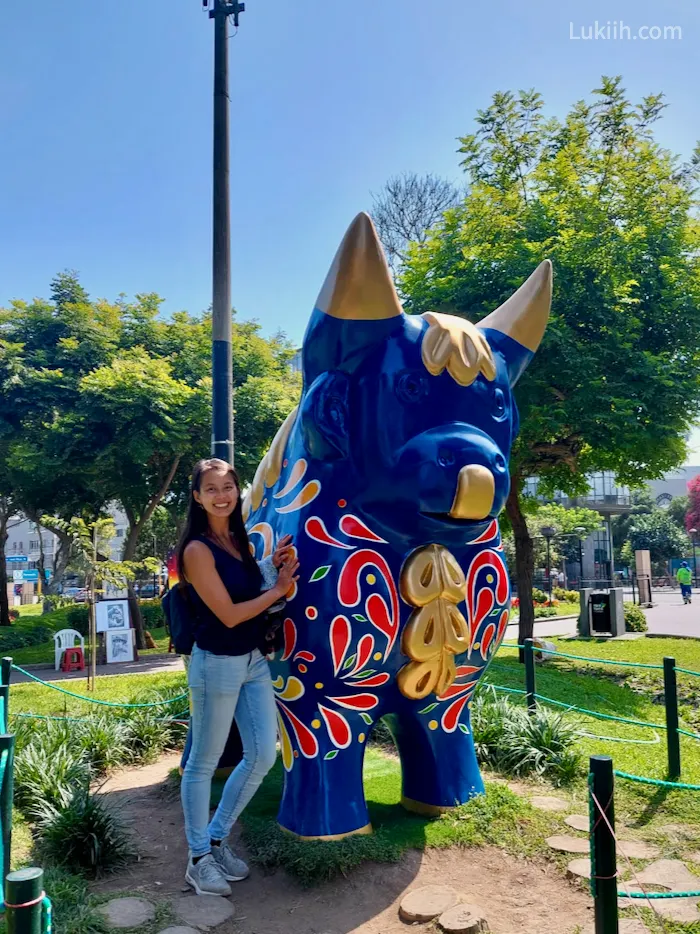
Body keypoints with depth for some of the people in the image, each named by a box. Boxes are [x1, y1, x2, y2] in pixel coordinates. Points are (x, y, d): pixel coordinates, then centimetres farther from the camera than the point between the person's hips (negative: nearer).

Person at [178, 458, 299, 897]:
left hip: (254, 660, 8)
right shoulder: (198, 550, -16)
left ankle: (218, 839, 30)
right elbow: (229, 614, -19)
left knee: (263, 755, 11)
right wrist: (280, 588, -11)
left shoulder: (241, 540, 7)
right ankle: (199, 858, 26)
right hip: (217, 664, -8)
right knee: (204, 762, 8)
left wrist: (277, 567, -5)